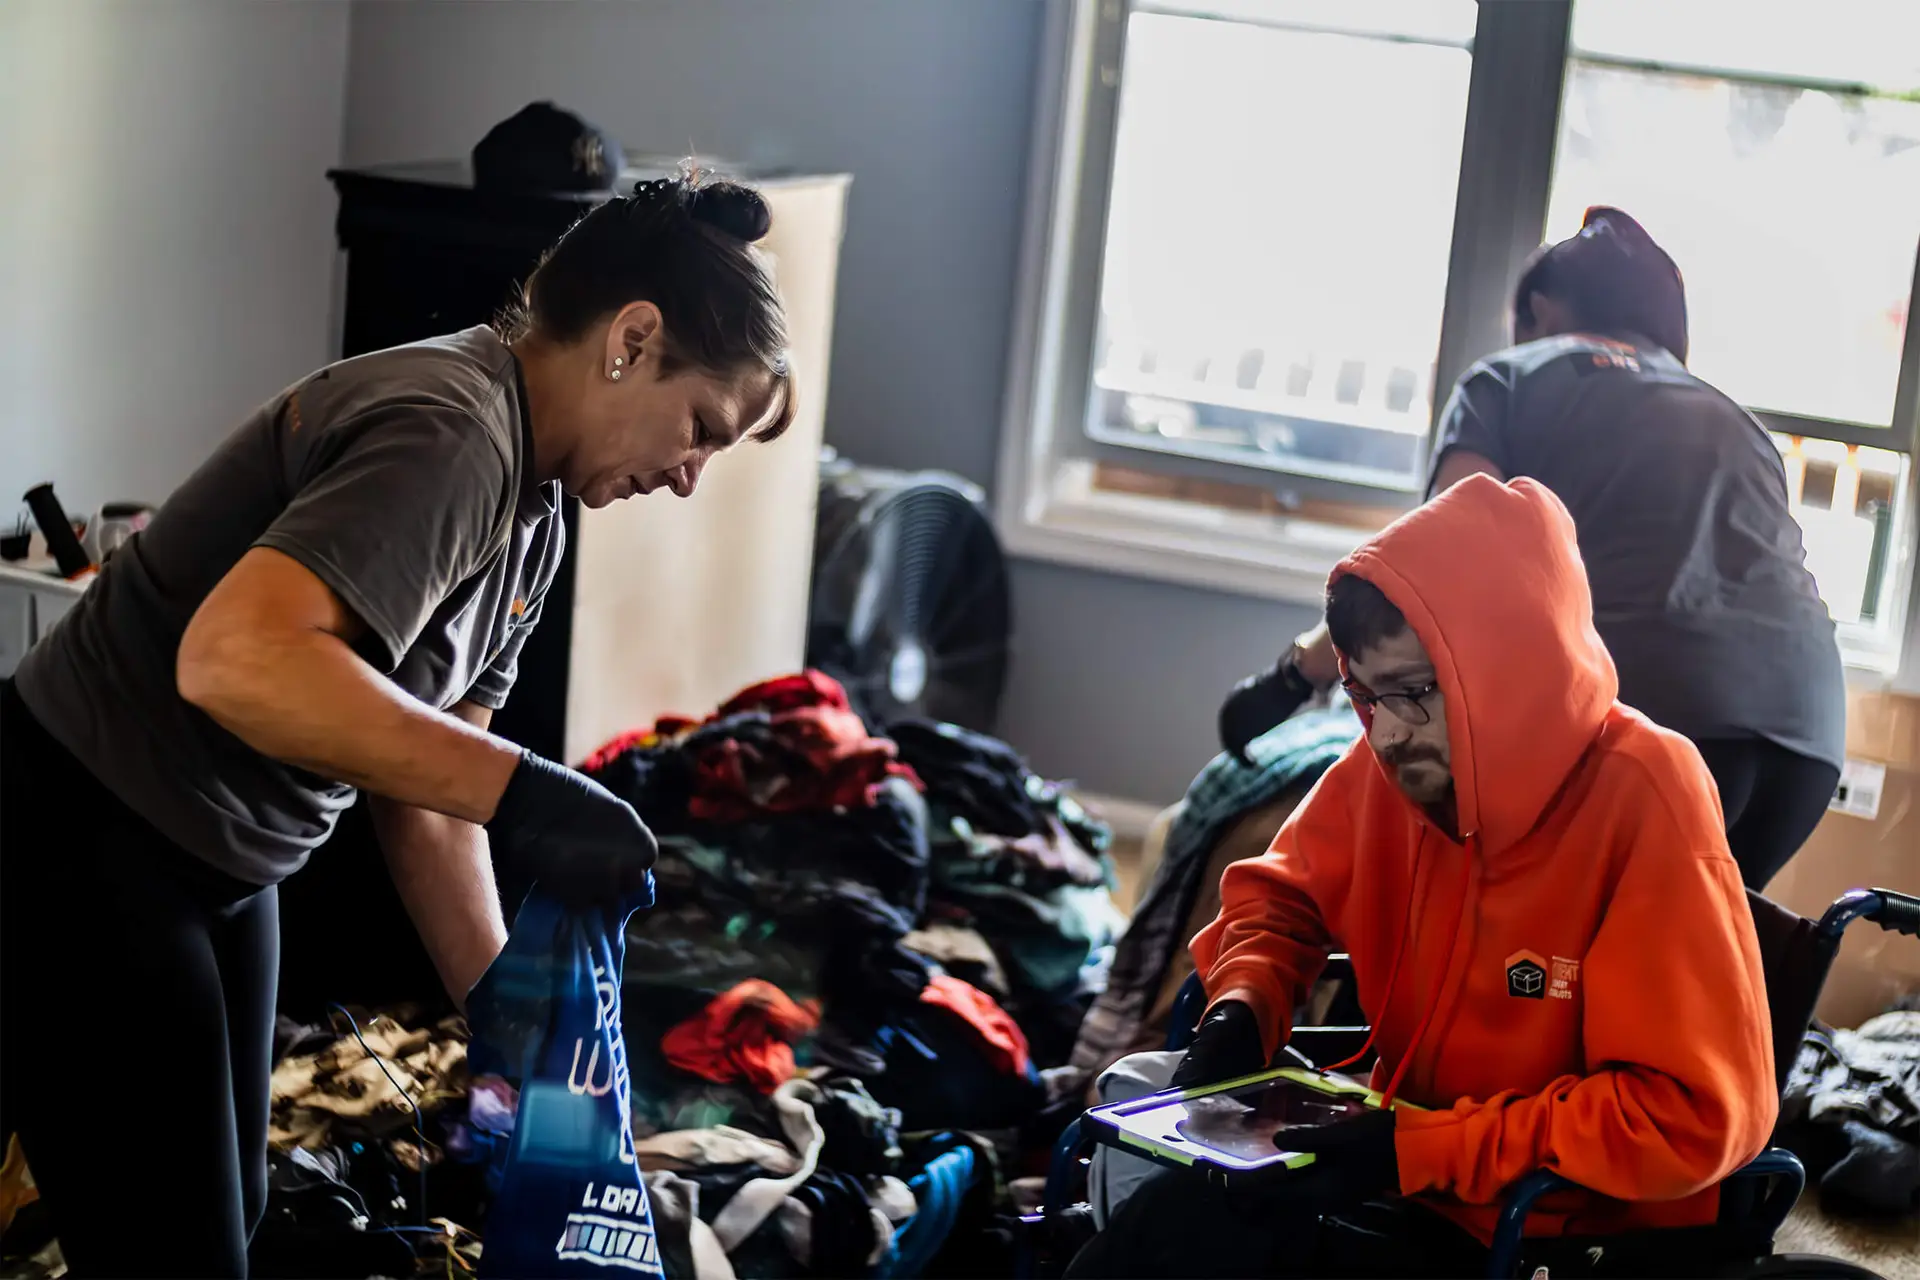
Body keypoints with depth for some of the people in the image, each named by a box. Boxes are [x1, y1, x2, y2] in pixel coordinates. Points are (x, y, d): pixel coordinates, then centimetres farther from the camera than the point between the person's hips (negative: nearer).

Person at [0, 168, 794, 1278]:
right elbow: (235, 657, -40)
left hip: (221, 874, 10)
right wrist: (517, 790, -36)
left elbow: (426, 788, 7)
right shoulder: (451, 429, -25)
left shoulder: (532, 518, 7)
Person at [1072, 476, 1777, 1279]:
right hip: (1407, 1172, 6)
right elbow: (1281, 892, 15)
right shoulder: (1393, 765, -4)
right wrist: (1238, 1015, -6)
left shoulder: (1640, 797, -21)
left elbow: (1699, 1117, -23)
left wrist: (1421, 1149, -24)